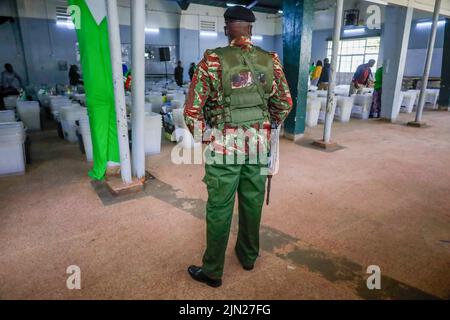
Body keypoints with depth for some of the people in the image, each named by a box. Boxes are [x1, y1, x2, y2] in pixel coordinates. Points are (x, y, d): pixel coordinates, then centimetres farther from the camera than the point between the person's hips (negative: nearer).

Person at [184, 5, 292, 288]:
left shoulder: (213, 60, -9)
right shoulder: (270, 60, 2)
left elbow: (193, 110, -11)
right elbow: (285, 104, 8)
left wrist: (203, 137, 6)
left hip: (224, 147, -3)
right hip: (259, 146, 4)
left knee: (219, 210, 7)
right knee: (253, 204, 18)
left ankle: (213, 272, 23)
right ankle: (249, 256, 38)